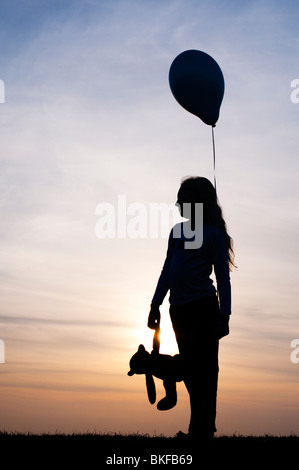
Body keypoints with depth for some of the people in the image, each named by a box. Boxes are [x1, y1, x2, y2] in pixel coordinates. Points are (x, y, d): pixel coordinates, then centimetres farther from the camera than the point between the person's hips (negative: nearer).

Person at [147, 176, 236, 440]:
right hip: (179, 309, 7)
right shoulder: (177, 231, 14)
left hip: (202, 307, -6)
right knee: (190, 368, 12)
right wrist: (156, 305, 15)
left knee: (203, 368, -2)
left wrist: (223, 316, -11)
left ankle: (202, 430, 6)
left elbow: (223, 277, -6)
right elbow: (167, 270, 18)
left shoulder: (213, 234, -3)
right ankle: (203, 426, 24)